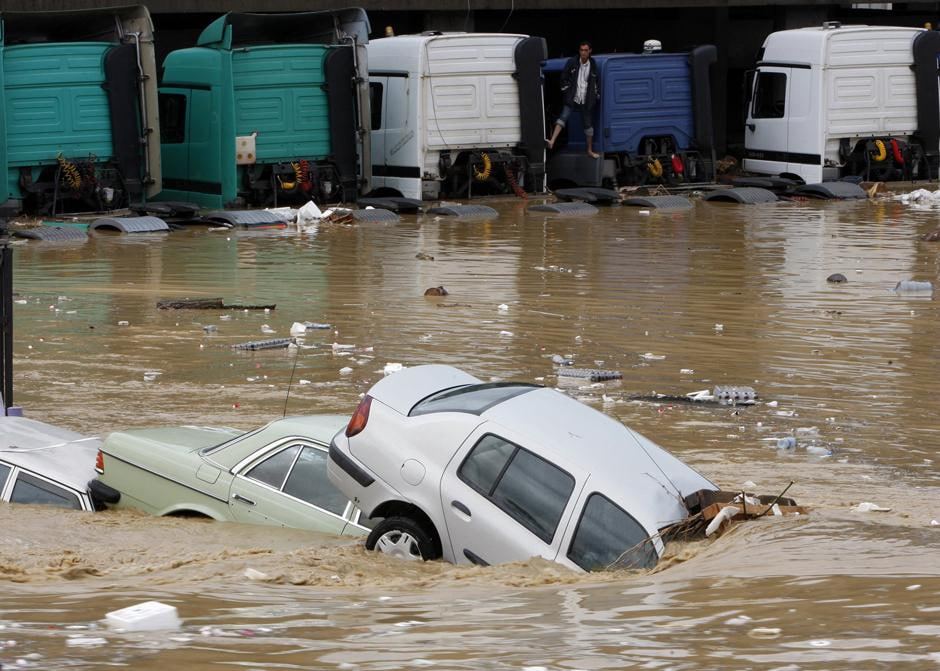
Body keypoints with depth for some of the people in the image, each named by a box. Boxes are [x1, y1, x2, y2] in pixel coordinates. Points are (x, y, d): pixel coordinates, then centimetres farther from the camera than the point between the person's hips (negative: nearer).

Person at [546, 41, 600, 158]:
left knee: (588, 125, 8)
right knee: (563, 117, -22)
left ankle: (590, 150, 21)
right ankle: (552, 141, -33)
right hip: (572, 99, -2)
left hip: (586, 101, 2)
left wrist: (597, 95, 11)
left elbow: (597, 82, 16)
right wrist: (565, 90, 0)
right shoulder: (572, 63, -2)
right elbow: (564, 77, 6)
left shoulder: (593, 66, 4)